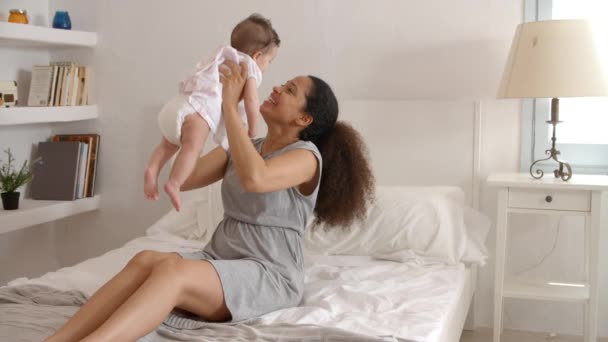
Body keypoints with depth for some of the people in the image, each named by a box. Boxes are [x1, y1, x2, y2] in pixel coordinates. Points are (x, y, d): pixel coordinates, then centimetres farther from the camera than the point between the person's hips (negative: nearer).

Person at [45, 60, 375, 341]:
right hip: (219, 261, 6)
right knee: (146, 259, -26)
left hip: (270, 276, -6)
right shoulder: (243, 149, 16)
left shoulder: (307, 155, -7)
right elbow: (182, 180, 10)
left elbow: (254, 178, -29)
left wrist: (230, 105, -20)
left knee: (172, 270, -34)